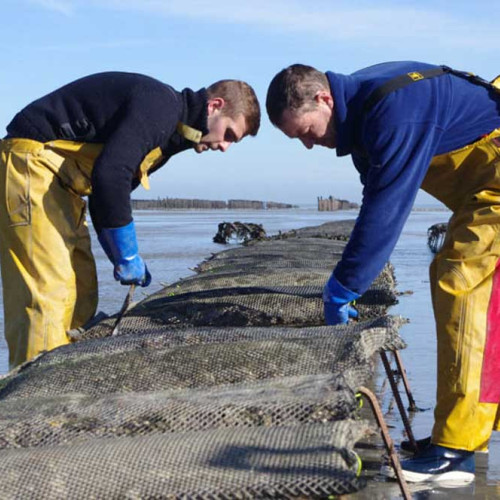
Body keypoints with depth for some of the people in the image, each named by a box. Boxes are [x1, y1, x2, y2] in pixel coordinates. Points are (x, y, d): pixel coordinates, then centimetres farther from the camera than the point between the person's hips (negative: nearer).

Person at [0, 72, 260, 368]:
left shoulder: (167, 137, 15)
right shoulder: (162, 105, -18)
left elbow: (106, 193, 17)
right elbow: (110, 175, -29)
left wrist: (126, 260, 8)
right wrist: (127, 257, -19)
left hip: (62, 182, 11)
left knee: (81, 290, 8)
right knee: (50, 288, -16)